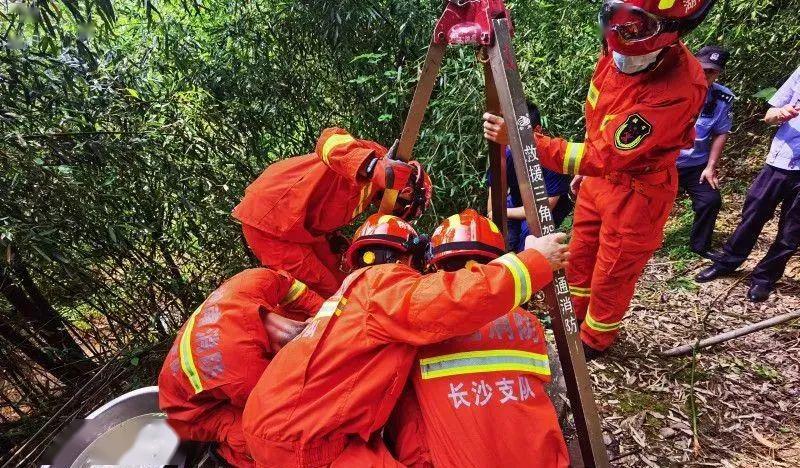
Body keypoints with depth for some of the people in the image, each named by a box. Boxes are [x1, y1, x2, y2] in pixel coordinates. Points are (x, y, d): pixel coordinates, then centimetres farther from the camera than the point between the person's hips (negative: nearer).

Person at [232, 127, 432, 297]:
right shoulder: (375, 153, -16)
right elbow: (330, 140, -35)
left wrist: (333, 238, 2)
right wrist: (373, 168, -52)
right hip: (268, 220, -10)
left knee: (338, 281, 15)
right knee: (324, 292, -6)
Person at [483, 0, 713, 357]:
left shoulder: (678, 90, -34)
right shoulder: (617, 51, -11)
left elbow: (604, 156, -35)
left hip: (636, 192, -7)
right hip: (600, 176, 7)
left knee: (611, 277, 11)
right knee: (580, 257, 22)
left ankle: (594, 340, 37)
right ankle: (577, 314, 48)